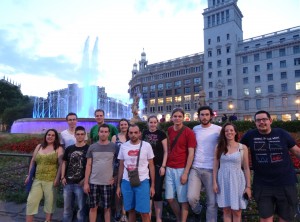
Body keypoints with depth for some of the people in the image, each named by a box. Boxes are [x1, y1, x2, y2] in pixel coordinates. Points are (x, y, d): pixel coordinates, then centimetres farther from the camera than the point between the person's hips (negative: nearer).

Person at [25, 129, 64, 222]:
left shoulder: (59, 149, -2)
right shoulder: (39, 147, 11)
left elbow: (61, 164, -9)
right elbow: (32, 162, 16)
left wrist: (57, 178, -15)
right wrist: (29, 175, 12)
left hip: (51, 180, -4)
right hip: (37, 180, 4)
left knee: (50, 202, 7)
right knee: (31, 201, 6)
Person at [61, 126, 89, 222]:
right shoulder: (69, 148, 8)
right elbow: (64, 163, 14)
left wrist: (85, 179, -12)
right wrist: (63, 177, 5)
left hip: (80, 183, -4)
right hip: (68, 183, 4)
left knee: (80, 208, 7)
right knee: (67, 208, 17)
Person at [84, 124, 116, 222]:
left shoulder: (114, 147, -3)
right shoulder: (92, 147, 1)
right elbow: (88, 165, 2)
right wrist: (86, 182, 0)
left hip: (108, 183, -1)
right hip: (93, 182, 1)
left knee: (107, 208, 10)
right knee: (93, 207, 12)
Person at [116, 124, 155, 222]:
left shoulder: (147, 146, -5)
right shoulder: (123, 146, 2)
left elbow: (151, 165, 1)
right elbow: (121, 166, 9)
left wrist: (152, 185, 0)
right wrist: (118, 185, 9)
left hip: (142, 182, -2)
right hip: (126, 182, 2)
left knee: (144, 212, -1)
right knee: (131, 210, 12)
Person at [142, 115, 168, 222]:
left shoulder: (161, 134, -4)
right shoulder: (144, 133, 6)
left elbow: (166, 151, -4)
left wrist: (163, 166, -11)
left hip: (158, 166, -3)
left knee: (157, 192, 1)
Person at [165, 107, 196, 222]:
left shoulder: (189, 132, -9)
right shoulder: (169, 130, 7)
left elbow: (191, 154, -11)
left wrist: (185, 173, -14)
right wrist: (165, 165, 13)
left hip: (182, 169, -5)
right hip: (169, 168, 5)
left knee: (183, 199, 5)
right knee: (170, 198, 12)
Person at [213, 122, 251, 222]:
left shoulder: (243, 148, -1)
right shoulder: (219, 147, 1)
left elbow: (246, 168, 1)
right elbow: (215, 166, 3)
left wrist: (248, 186, -2)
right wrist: (215, 182, -2)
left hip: (237, 180, -1)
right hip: (223, 180, 1)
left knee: (236, 212, 8)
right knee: (226, 210, 10)